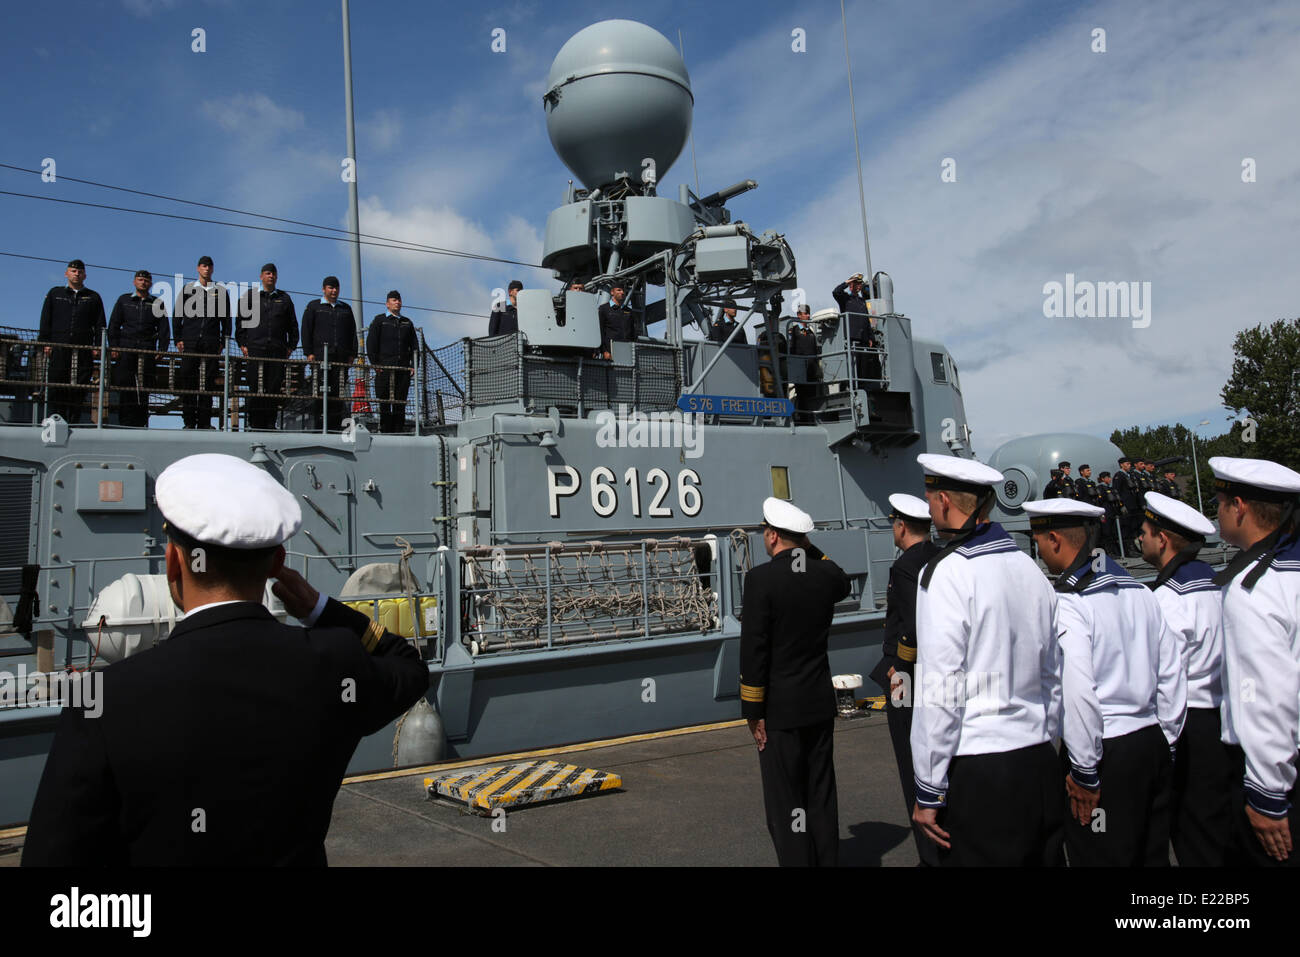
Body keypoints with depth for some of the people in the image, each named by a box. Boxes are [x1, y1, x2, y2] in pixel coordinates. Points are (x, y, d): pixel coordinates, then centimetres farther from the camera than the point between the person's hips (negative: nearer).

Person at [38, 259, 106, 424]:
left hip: (83, 349, 0)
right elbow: (45, 320, 12)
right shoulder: (55, 293, 16)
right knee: (56, 385, -3)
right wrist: (46, 342, 1)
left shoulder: (93, 297, 15)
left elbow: (99, 324, 10)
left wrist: (97, 346, 0)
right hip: (58, 347, 0)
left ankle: (74, 421, 0)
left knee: (79, 386, -4)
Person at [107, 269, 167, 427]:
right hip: (126, 347, 0)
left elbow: (163, 328, 10)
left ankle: (140, 422, -4)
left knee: (145, 387, -6)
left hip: (147, 349, 0)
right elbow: (113, 324, 10)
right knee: (125, 386, -7)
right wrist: (113, 346, -1)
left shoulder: (157, 303, 15)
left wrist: (161, 349, -2)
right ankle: (125, 422, -5)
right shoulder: (124, 300, 15)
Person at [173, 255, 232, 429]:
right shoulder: (187, 289, 12)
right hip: (190, 341, 0)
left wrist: (224, 341, 4)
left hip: (211, 342, 0)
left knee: (208, 381, -2)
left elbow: (226, 318, 13)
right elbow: (177, 315, 11)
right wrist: (178, 338, 2)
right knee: (187, 379, -5)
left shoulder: (220, 291, 12)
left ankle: (204, 421, 1)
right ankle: (189, 420, -1)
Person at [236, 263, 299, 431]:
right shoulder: (250, 295, 11)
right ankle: (255, 425, 0)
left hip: (278, 351, 2)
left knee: (275, 390, -2)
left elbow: (293, 325, 18)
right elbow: (241, 320, 10)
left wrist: (291, 346, 9)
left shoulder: (284, 298, 16)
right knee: (255, 390, -4)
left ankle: (270, 425, 3)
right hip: (255, 349, -2)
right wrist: (243, 344, 1)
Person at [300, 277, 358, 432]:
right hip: (320, 355, -3)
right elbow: (306, 330, 4)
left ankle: (335, 427, 0)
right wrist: (309, 352, -6)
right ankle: (316, 426, -6)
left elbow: (352, 333, 19)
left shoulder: (346, 308, 21)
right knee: (319, 391, -7)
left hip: (341, 358, 3)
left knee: (339, 393, -2)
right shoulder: (314, 306, 11)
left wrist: (352, 354, 9)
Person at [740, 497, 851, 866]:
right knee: (821, 796, 15)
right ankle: (826, 860, 25)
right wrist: (809, 549, 15)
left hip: (780, 710, -6)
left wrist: (753, 712, -10)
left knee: (786, 804, 3)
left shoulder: (761, 578, -17)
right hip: (821, 704, 6)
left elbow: (753, 651, -17)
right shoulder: (826, 572, -1)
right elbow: (844, 586, 27)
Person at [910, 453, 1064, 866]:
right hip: (1039, 763, 7)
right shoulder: (1029, 568, 9)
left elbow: (940, 691, -16)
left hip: (977, 770, -7)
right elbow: (1052, 677, 15)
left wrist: (928, 790, -10)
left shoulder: (948, 573, -13)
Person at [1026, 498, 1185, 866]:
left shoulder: (1066, 603, -16)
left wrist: (1083, 772, -14)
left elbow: (1079, 693, -23)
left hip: (1107, 751, -7)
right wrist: (1166, 744, 17)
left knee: (1100, 856, 6)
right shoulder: (1140, 592, 6)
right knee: (1152, 855, 18)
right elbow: (1173, 674, 9)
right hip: (1153, 743, 7)